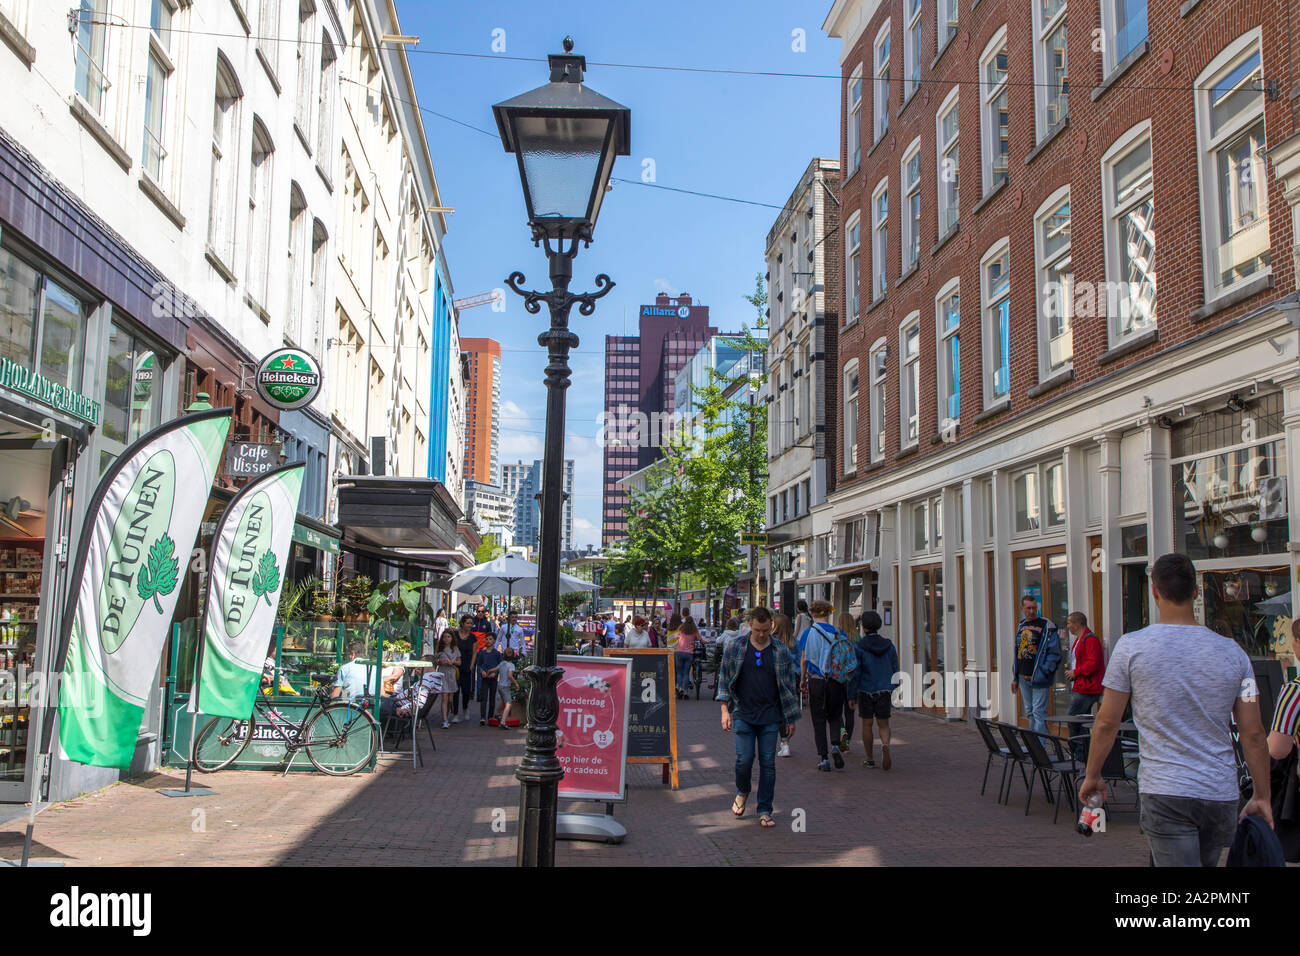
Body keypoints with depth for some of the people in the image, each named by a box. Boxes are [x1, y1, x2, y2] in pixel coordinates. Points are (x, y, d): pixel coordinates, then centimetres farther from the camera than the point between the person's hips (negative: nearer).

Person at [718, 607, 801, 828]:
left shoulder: (782, 652, 4)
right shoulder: (734, 648, 2)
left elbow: (790, 685, 9)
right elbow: (724, 679, 7)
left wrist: (790, 718, 7)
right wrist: (725, 710, -1)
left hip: (770, 717, 1)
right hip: (743, 715, -1)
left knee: (768, 763, 2)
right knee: (744, 759, -8)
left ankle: (765, 811, 12)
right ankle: (742, 792, 23)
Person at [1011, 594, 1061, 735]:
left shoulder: (1046, 626, -8)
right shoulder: (1021, 626, 13)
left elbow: (1055, 652, -12)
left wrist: (1044, 674, -18)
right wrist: (1016, 677, 17)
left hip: (1038, 678, -7)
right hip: (1023, 676, 7)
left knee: (1038, 713, -8)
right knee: (1030, 713, 14)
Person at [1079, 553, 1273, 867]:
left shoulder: (1131, 646, -7)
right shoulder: (1233, 652, 1)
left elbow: (1107, 723, -3)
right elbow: (1253, 734, 3)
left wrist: (1092, 776, 11)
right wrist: (1262, 797, 14)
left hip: (1165, 794, -4)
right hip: (1222, 795, 4)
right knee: (1206, 861, 22)